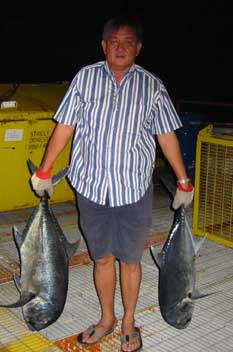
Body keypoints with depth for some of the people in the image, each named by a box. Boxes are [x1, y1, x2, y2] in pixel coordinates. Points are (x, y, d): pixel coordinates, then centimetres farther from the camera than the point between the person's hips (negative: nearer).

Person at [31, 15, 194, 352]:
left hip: (134, 191, -1)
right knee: (102, 258, 14)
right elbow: (64, 127, 4)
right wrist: (43, 171, 6)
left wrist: (184, 181, 5)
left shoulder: (152, 86, 1)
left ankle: (129, 323, 31)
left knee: (130, 260, 10)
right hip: (92, 187, 1)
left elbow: (167, 136, 5)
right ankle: (107, 319, 34)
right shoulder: (85, 78, 1)